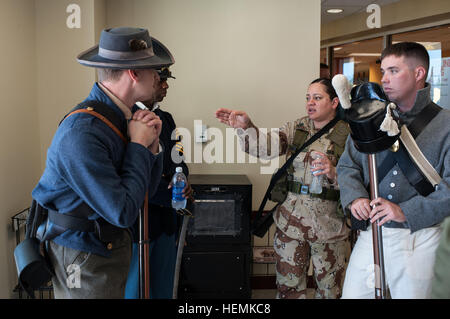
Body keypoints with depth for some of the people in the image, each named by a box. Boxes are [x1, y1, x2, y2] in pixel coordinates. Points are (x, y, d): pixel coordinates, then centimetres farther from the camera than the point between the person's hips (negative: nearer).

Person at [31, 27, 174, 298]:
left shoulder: (122, 114, -1)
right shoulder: (82, 133, -28)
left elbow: (146, 190, 5)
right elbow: (123, 213, -28)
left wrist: (152, 144, -11)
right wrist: (139, 145, -20)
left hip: (114, 245, 8)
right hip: (84, 256, -8)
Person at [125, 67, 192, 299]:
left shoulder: (166, 118, 11)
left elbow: (179, 162, 16)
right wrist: (168, 193, -18)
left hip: (166, 218, 7)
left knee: (164, 288, 18)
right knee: (133, 290, 8)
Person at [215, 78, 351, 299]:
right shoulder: (296, 128, 4)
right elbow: (268, 147, -14)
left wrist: (333, 173, -25)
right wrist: (245, 127, -29)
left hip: (329, 227, -2)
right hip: (291, 222, 2)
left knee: (330, 289, 14)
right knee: (288, 286, 11)